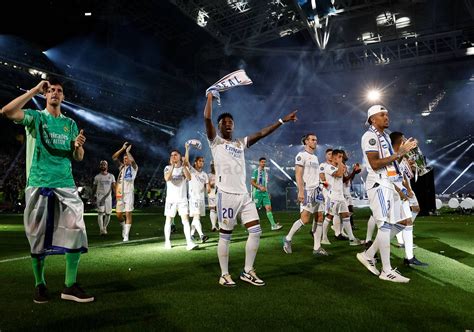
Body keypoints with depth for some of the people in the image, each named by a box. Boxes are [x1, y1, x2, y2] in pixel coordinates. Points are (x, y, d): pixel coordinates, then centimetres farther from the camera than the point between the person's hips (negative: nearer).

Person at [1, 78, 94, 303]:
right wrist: (35, 90, -9)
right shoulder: (36, 117, 7)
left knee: (76, 232, -6)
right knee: (38, 236, 4)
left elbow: (78, 158, 13)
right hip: (39, 184, -2)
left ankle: (70, 286, 2)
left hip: (65, 184, 2)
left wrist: (78, 145, -10)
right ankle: (39, 284, 19)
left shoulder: (70, 123, 15)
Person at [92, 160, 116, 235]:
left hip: (108, 197, 1)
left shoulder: (111, 176, 7)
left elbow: (114, 186, -1)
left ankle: (104, 227, 25)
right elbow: (94, 187, 14)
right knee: (100, 212, -13)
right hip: (100, 196, -1)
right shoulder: (97, 177, 6)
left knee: (108, 214, 4)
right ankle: (101, 230, -13)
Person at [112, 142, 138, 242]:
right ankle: (124, 227, 33)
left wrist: (127, 151, -5)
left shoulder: (134, 167, 3)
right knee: (118, 215, 7)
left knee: (128, 214, -5)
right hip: (120, 194, 5)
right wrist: (122, 148, 5)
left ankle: (126, 235, -2)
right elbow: (114, 157, 10)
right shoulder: (121, 167, 17)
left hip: (129, 193, -5)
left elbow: (132, 160, -19)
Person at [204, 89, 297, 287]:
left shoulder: (241, 143, 19)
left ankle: (247, 272, 17)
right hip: (227, 195, -6)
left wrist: (282, 121, 13)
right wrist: (210, 97, 2)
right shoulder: (215, 142, 4)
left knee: (255, 231, 4)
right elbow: (207, 119, -9)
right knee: (225, 236, 2)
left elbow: (261, 133, 16)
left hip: (244, 194, 6)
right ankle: (224, 274, 16)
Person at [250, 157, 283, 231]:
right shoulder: (256, 171, -6)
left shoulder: (265, 171, 15)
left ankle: (273, 225, -8)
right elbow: (252, 182, -11)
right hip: (257, 192, -6)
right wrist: (260, 187, -20)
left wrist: (267, 192, 20)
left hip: (265, 192, 6)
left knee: (268, 207, -4)